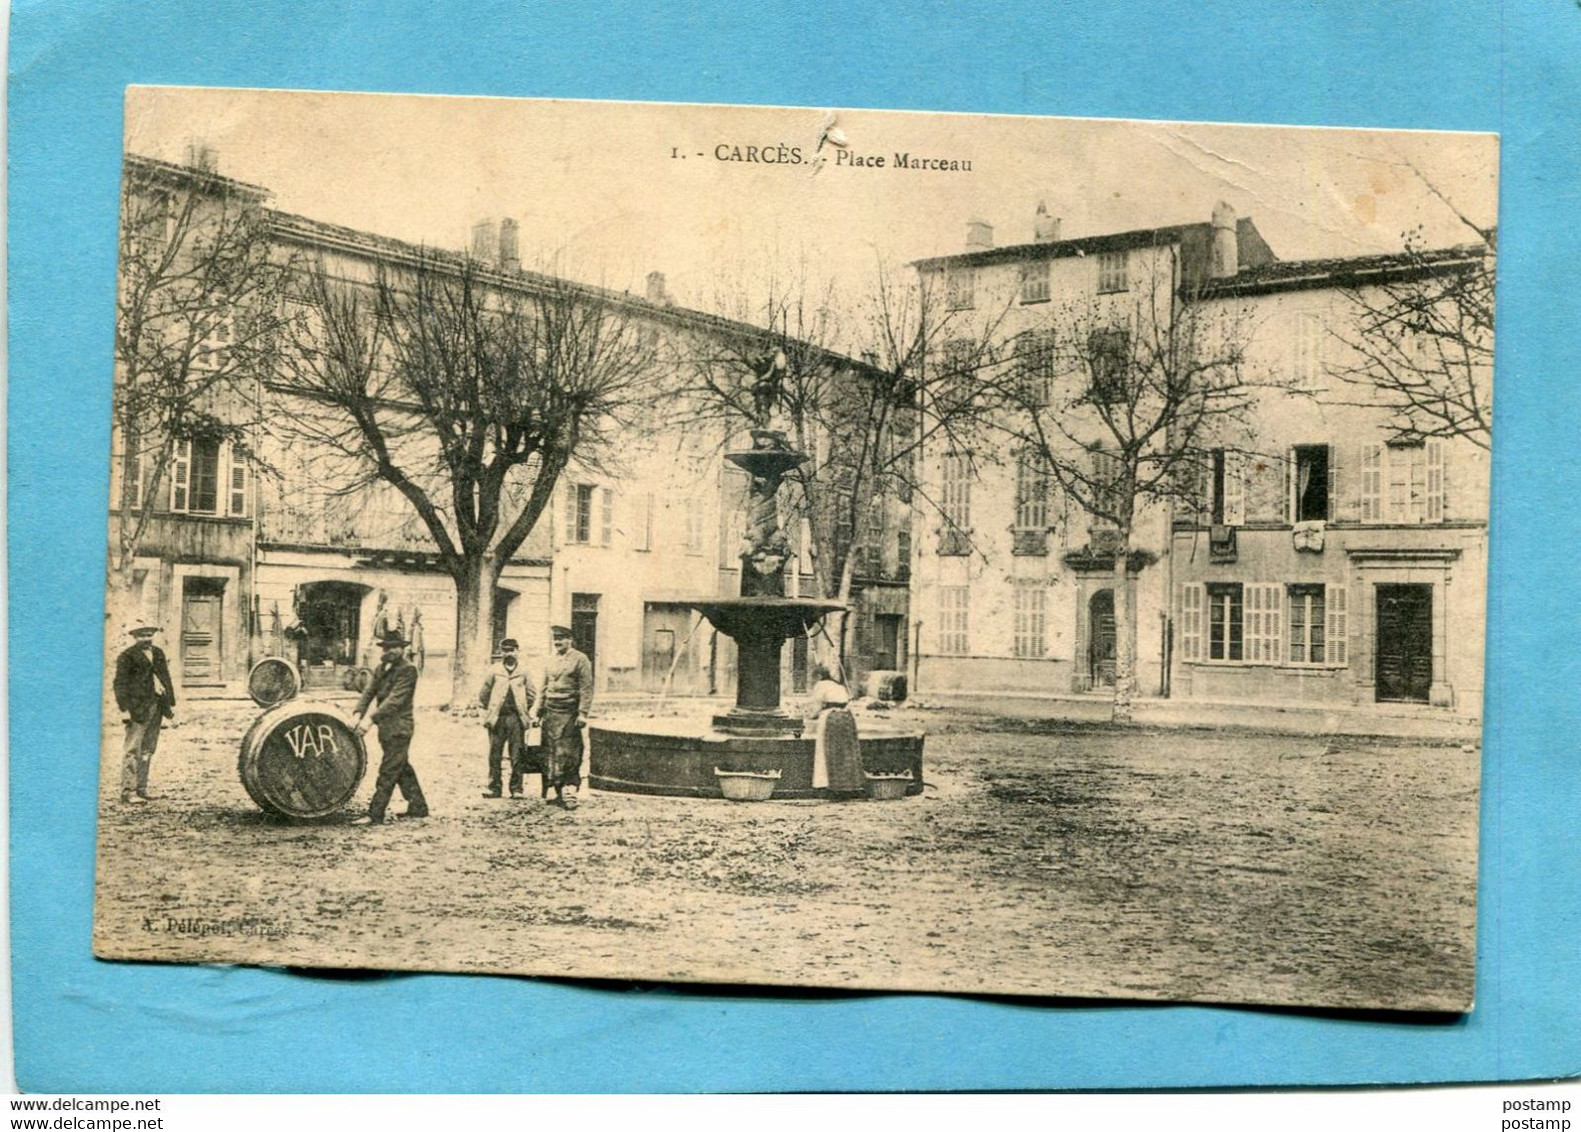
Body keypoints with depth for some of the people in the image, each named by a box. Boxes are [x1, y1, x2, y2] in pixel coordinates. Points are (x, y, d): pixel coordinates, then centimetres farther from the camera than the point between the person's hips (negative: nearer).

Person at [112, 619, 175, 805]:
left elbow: (166, 678, 20)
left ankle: (141, 789, 16)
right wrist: (124, 709, -15)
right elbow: (120, 684, -8)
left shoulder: (158, 653, 16)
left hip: (157, 707, 7)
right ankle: (128, 791, -7)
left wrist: (171, 703, 16)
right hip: (138, 707, -7)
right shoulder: (127, 656, -4)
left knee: (148, 750, 10)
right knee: (133, 750, -8)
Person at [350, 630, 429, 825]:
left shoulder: (408, 669, -13)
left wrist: (371, 718, -27)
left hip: (398, 728, -9)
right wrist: (358, 713, -13)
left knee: (388, 772, -7)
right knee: (402, 769, 17)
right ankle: (418, 806, 28)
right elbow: (369, 692, 6)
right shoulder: (381, 668, 13)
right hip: (387, 728, 9)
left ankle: (375, 815, -6)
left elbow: (395, 699, -21)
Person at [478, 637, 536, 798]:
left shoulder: (523, 672, 6)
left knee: (517, 755, -1)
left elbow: (531, 694, 12)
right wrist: (489, 711, 9)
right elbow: (483, 694, 10)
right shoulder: (495, 671, 4)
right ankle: (494, 788, 7)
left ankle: (516, 788, 4)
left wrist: (524, 710, 9)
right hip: (497, 718, 0)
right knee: (494, 755, 1)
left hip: (516, 718, 0)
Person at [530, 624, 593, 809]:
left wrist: (583, 713, -15)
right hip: (551, 711, 6)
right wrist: (539, 712, 16)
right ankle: (559, 792, 11)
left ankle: (570, 792, -8)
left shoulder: (580, 659, -3)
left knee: (569, 755, -9)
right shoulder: (550, 662, 16)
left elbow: (586, 688, -8)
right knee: (550, 754, 4)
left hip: (569, 713, -6)